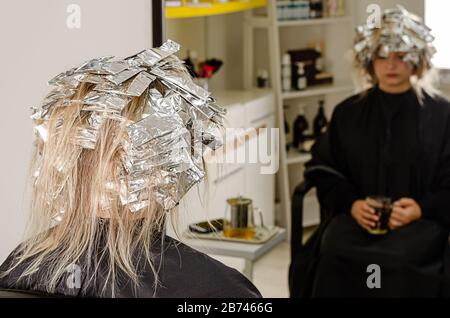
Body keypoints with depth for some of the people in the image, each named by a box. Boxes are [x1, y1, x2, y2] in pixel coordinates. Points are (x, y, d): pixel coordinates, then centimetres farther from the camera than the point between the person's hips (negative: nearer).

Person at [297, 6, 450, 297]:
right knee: (334, 254, -32)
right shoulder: (348, 113, 15)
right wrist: (351, 203, -5)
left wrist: (421, 208, -13)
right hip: (359, 215, 2)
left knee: (395, 261, -35)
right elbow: (325, 171, 15)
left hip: (422, 218, -2)